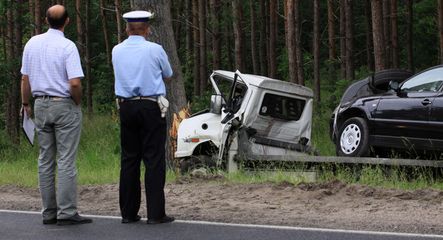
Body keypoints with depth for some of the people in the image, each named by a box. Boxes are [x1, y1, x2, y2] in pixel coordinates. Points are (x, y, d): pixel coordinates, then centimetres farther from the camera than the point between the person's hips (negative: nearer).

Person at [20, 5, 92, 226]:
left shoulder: (32, 43, 3)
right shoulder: (67, 46, -14)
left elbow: (25, 79, 8)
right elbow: (75, 83, -21)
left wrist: (25, 103, 21)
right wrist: (78, 102, -2)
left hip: (41, 105, 6)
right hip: (65, 105, -6)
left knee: (45, 160, 10)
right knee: (66, 161, -3)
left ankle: (49, 212, 12)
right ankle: (66, 213, -5)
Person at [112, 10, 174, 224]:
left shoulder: (117, 51, 5)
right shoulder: (154, 50, -6)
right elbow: (168, 75, 10)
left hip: (126, 108, 4)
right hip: (151, 107, -4)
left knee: (129, 159, 9)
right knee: (154, 159, -3)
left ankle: (128, 212, 10)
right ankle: (155, 213, -6)